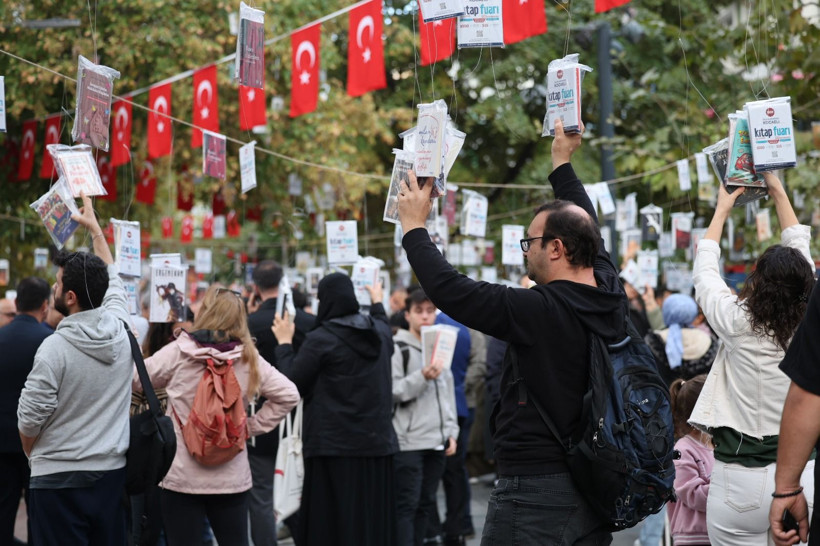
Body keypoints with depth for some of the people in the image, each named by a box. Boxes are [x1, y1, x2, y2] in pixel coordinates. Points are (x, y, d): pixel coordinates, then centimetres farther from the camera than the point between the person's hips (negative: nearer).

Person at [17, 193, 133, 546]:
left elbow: (30, 420, -12)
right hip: (111, 473, 5)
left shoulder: (54, 349, -17)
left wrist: (32, 454, 10)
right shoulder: (120, 331, -1)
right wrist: (94, 228, 33)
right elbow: (112, 279, 20)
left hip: (59, 479, -5)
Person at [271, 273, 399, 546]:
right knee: (372, 521, 8)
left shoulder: (320, 339, -12)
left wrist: (284, 344, 4)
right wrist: (378, 304, 44)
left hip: (333, 445, -5)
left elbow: (293, 384, -8)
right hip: (377, 441, 6)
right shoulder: (379, 331, 6)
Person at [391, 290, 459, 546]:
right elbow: (391, 391, -14)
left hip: (437, 441, 7)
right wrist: (422, 377, -23)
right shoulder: (397, 348, -5)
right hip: (407, 441, -7)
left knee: (426, 503, 10)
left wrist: (451, 432, 15)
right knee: (406, 504, -7)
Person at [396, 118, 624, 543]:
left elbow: (448, 289, -16)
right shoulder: (609, 298, 3)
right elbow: (586, 231, 23)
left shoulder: (539, 312, -19)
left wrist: (414, 226, -1)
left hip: (535, 490, -8)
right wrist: (562, 161, 34)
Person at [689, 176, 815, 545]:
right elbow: (800, 249, 13)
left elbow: (705, 272, 8)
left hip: (743, 479, -3)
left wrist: (722, 210, 21)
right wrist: (779, 193, 23)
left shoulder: (739, 325, -11)